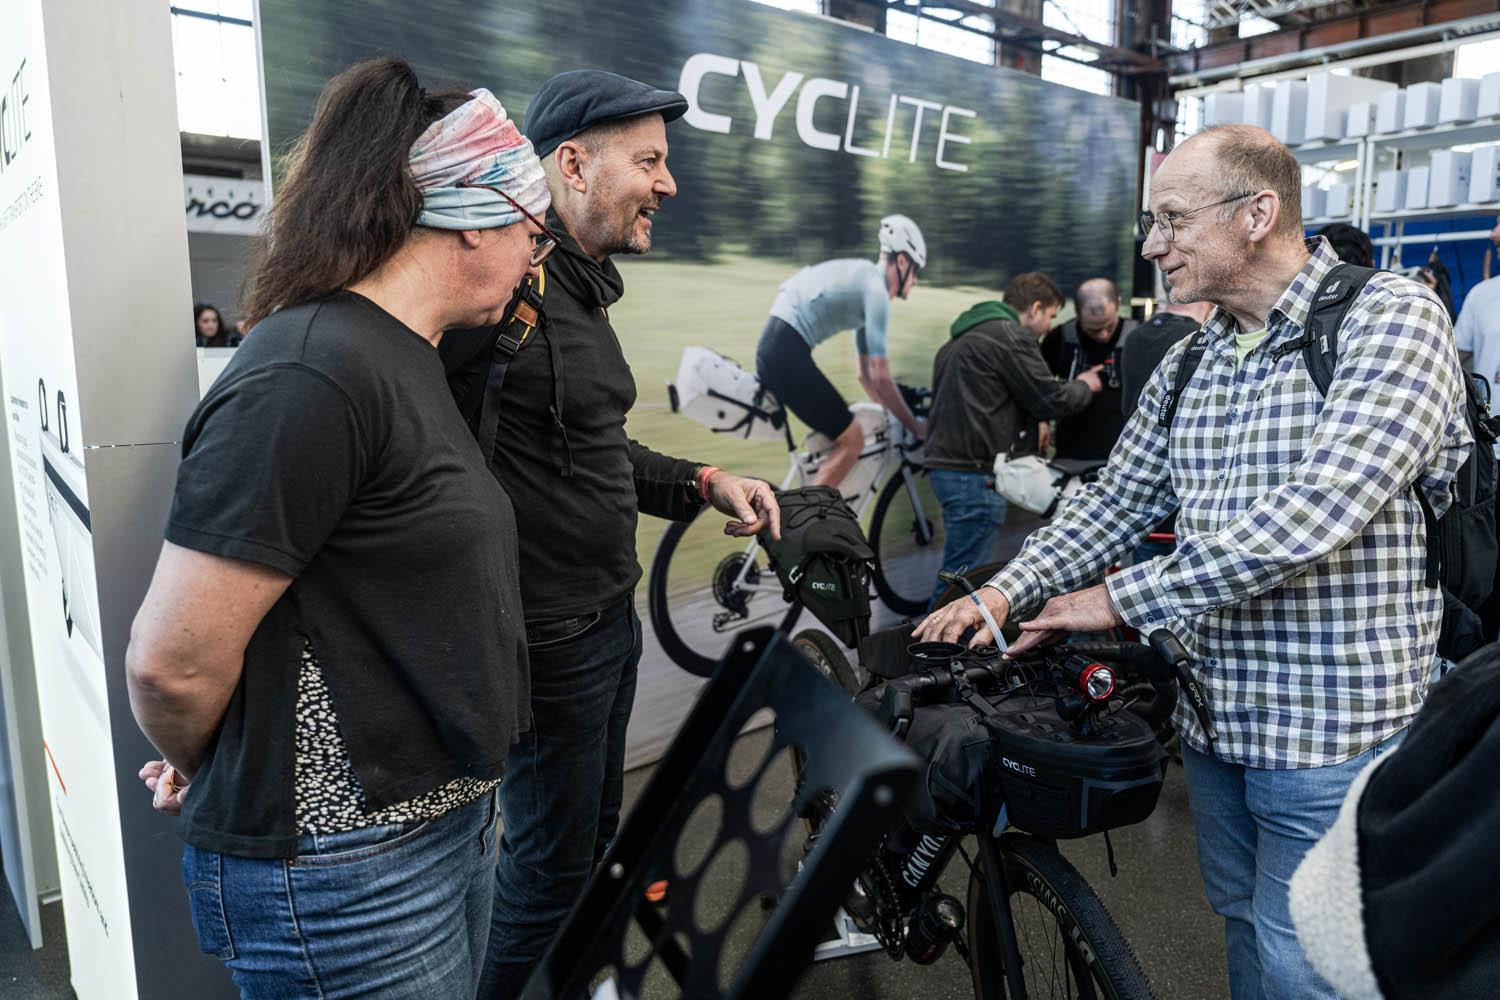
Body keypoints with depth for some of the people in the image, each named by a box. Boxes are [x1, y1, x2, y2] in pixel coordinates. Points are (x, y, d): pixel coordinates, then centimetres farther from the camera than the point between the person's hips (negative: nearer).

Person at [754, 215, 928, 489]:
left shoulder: (863, 278, 24)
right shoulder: (876, 290, -8)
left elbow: (866, 375, 29)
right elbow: (881, 378, -11)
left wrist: (896, 416, 29)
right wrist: (915, 427, 0)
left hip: (772, 347, 10)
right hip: (787, 353, -10)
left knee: (837, 433, 20)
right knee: (851, 439, -5)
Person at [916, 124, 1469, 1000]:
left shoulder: (1391, 317, -15)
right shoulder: (1187, 367, 7)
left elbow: (1313, 511, -27)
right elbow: (1117, 500, 8)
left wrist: (1121, 598, -21)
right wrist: (1006, 592, -7)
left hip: (1336, 733, -6)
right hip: (1213, 718, 6)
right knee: (1243, 930, 23)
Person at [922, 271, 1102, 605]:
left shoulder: (966, 336, 22)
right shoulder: (1011, 335, -9)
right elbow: (1051, 400, -10)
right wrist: (1084, 386, 11)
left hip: (945, 463, 11)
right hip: (974, 472, -10)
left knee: (960, 575, 17)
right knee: (962, 580, -7)